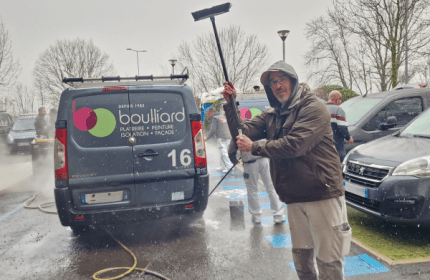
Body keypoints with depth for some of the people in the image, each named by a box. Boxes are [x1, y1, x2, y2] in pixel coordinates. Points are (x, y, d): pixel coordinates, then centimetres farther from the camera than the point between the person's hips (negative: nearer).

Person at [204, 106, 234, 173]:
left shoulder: (214, 118, -7)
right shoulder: (222, 116, 20)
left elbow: (213, 130, -13)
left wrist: (207, 138, -7)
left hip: (221, 138, -9)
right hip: (228, 137, 9)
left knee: (223, 153, -8)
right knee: (223, 152, 14)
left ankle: (229, 166, -14)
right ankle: (222, 166, 18)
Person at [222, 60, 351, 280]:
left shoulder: (313, 108, -11)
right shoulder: (271, 116, 11)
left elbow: (293, 145, -23)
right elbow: (243, 133, 2)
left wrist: (254, 147, -15)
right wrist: (230, 105, -9)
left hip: (322, 195, -7)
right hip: (294, 199, 7)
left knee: (328, 261, 1)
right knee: (301, 256, 19)